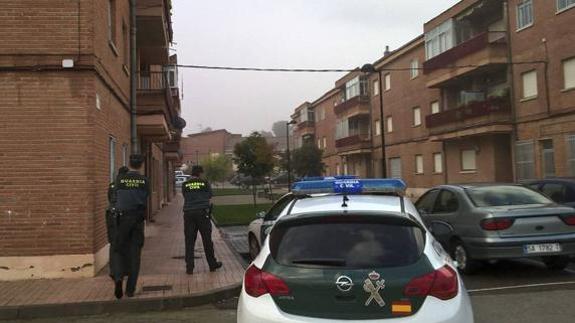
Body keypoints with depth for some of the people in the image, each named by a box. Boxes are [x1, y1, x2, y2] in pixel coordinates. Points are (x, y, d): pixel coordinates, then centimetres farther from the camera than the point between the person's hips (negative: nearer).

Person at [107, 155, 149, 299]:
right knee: (134, 254, 8)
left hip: (121, 218, -1)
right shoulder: (144, 181, -2)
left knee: (117, 249, 11)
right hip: (137, 219, 1)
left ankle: (118, 277, -14)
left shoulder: (120, 178, -3)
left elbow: (113, 198, 2)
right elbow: (146, 200, 4)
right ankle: (130, 289, 10)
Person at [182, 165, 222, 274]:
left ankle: (189, 267, 5)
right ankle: (212, 264, 19)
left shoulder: (185, 184, 3)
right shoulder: (205, 183, 0)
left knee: (189, 241, 6)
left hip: (188, 213, 1)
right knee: (207, 240, 9)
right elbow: (210, 195, 11)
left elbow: (185, 196, 14)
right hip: (202, 213, -1)